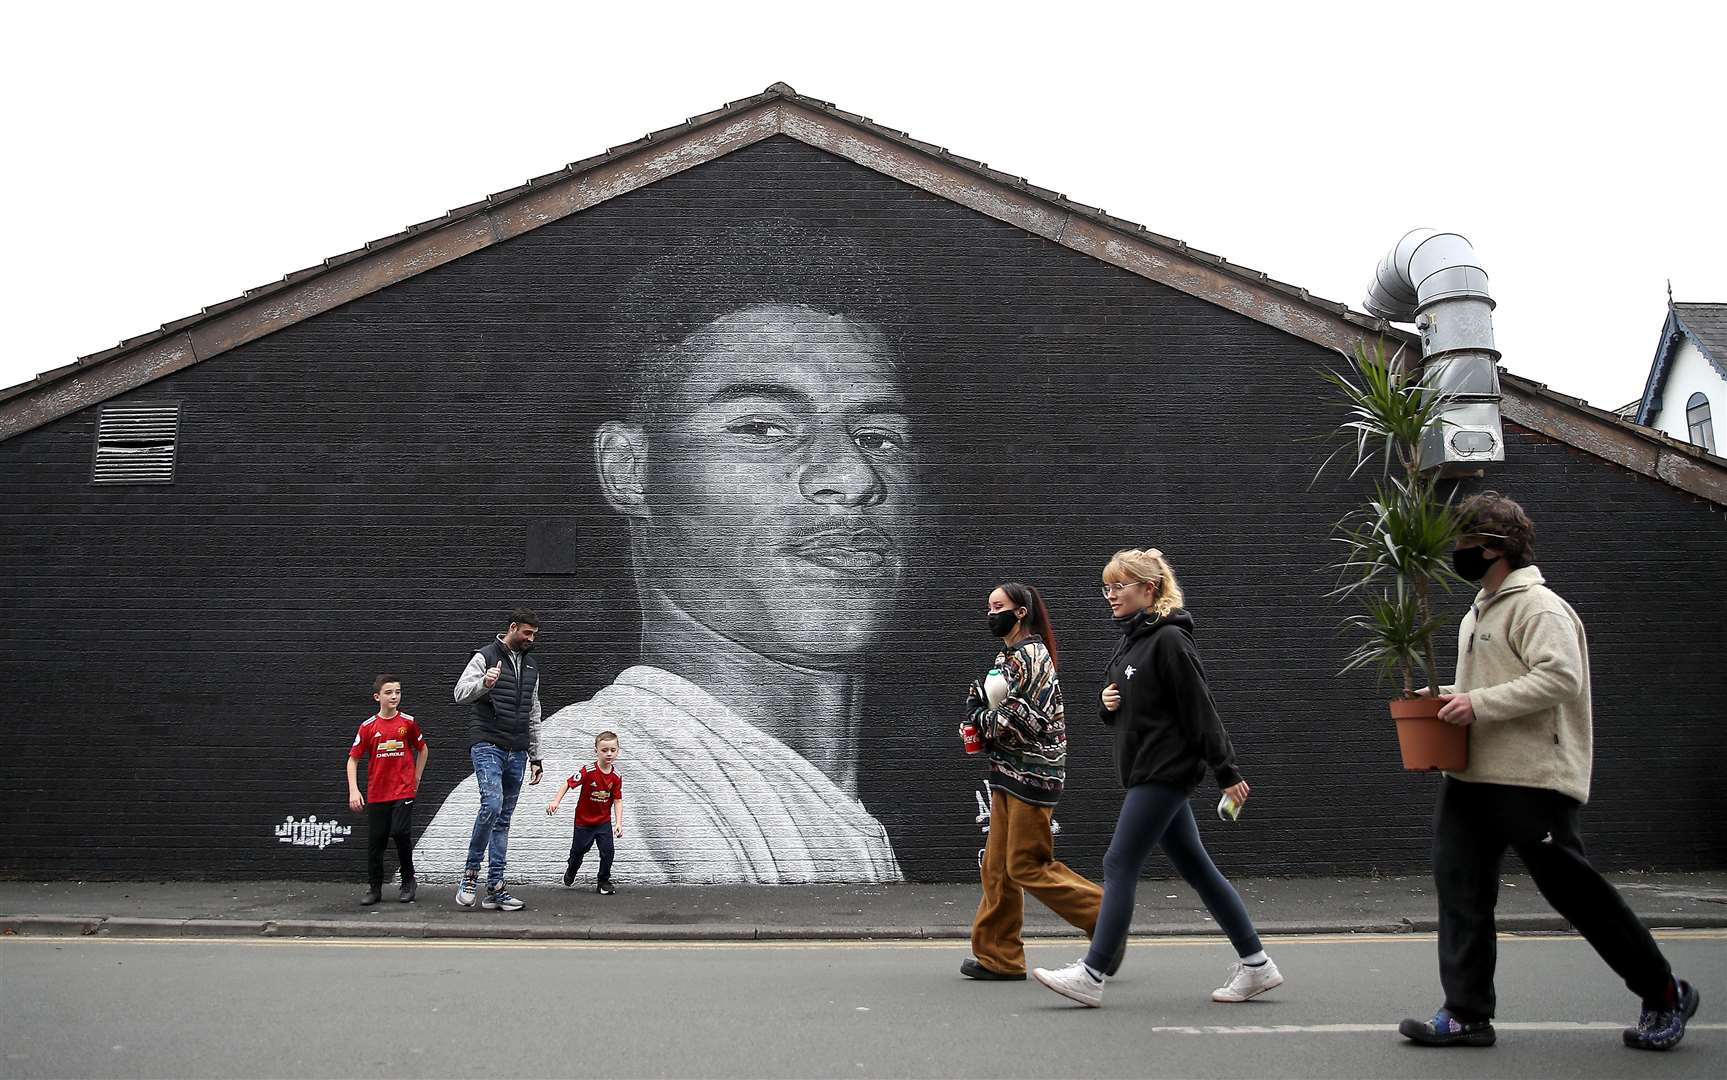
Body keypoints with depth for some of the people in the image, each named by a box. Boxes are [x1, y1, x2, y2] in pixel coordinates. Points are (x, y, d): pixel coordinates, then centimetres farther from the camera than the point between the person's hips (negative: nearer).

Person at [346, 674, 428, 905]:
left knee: (401, 833, -13)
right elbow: (353, 759, 2)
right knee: (375, 840, 5)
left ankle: (408, 881, 6)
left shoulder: (408, 722, 0)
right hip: (376, 793, 1)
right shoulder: (368, 726, -1)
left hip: (403, 791, -1)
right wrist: (353, 791, -7)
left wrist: (416, 779, 10)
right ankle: (374, 888, 19)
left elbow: (423, 750, 14)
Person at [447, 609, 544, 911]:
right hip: (487, 746, -6)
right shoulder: (486, 657, -1)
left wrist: (536, 757, 19)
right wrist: (484, 683, -33)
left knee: (503, 819, 6)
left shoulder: (531, 667, 17)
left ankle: (494, 888, 8)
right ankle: (471, 872, -5)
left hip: (517, 752, 6)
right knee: (492, 804, -23)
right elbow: (460, 693, -12)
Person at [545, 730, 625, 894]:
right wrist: (556, 801, -26)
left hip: (604, 821, 2)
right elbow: (568, 784, -16)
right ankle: (570, 870, 47)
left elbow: (618, 801, -8)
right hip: (584, 820, -2)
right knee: (578, 850, 15)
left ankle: (604, 882, 11)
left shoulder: (616, 777, -11)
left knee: (607, 851, -8)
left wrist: (618, 823, -15)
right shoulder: (588, 771, -21)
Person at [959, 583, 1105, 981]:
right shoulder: (1008, 655, 17)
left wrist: (981, 716, -6)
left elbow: (1019, 720, -21)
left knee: (1027, 866, -6)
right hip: (1008, 774, 10)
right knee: (998, 866, 9)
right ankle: (998, 956, 16)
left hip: (1031, 773, -10)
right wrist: (979, 701, 0)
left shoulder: (1030, 655, -14)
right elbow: (995, 711, 22)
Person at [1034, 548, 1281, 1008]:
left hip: (1165, 772, -10)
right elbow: (1127, 709, 23)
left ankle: (1091, 975, -3)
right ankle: (1256, 965, 20)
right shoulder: (1131, 641, 15)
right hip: (1148, 774, 10)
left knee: (1120, 866, -8)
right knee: (1196, 868, 12)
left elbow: (1200, 710, -15)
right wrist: (1108, 703, 0)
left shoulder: (1169, 640, -14)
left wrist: (1227, 772, -15)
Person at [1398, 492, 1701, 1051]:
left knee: (1572, 888, 1)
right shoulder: (1479, 611, 19)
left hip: (1532, 778, -9)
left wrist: (1479, 704, -25)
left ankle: (1664, 994, 23)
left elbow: (1560, 676, -24)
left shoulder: (1537, 605, -12)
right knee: (1460, 888, 4)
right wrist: (1450, 696, 10)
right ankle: (1466, 1013, 10)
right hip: (1468, 775, 9)